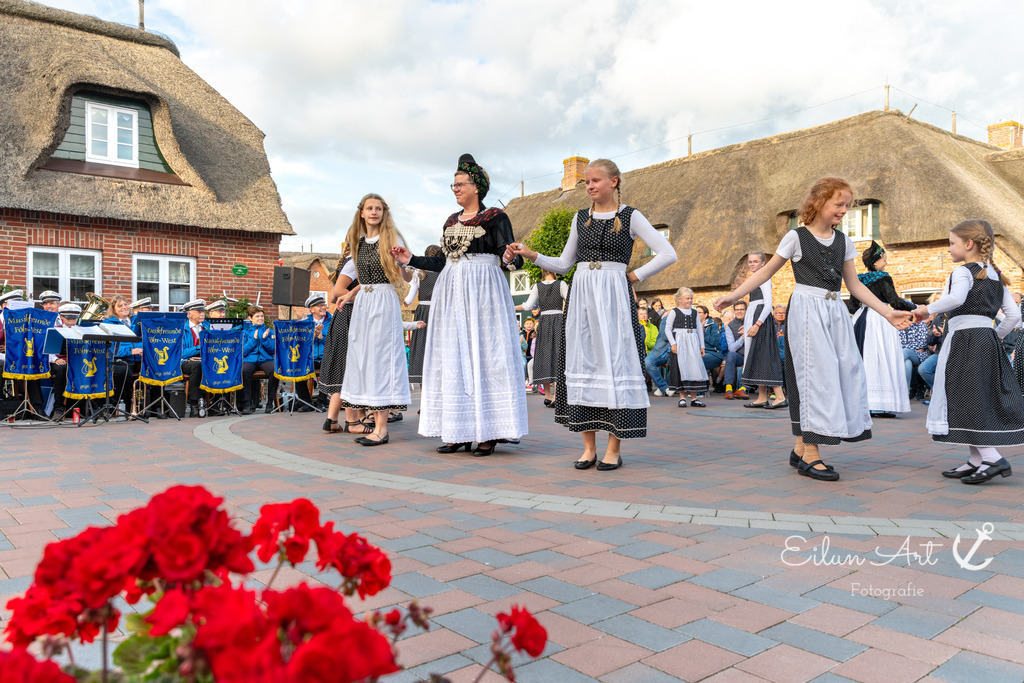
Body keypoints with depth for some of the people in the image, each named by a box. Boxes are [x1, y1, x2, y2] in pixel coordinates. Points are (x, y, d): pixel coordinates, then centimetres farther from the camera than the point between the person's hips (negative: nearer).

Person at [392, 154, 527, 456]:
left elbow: (510, 256, -9)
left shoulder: (495, 217, -1)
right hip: (451, 292, 7)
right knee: (453, 358, 4)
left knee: (484, 355, -6)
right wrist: (411, 259, 16)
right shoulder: (451, 221, 18)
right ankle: (460, 432, 10)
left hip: (482, 291, -7)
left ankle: (488, 433, -1)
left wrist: (510, 258, -31)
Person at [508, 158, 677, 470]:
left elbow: (668, 254, -2)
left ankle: (614, 448, 2)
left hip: (614, 296, -4)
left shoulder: (629, 217, 2)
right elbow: (564, 264, 17)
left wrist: (635, 276, -5)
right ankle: (589, 447, 9)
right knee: (582, 363, 1)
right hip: (581, 295, 4)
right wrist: (530, 255, 5)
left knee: (614, 361, -6)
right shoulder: (581, 218, 15)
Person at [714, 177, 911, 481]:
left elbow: (854, 285, 16)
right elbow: (767, 271, 2)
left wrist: (887, 312, 12)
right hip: (807, 310, -6)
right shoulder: (796, 237, -1)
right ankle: (809, 455, -4)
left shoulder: (843, 241, 13)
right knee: (815, 374, -10)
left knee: (846, 370, 2)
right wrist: (734, 295, -5)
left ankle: (801, 448, 10)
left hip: (835, 311, 6)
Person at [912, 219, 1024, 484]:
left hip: (964, 338, -9)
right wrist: (996, 336, 23)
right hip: (988, 338, 9)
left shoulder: (963, 271, -8)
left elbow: (956, 298, -30)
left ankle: (992, 457, -13)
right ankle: (977, 459, 13)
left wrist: (928, 309, -16)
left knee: (966, 400, -7)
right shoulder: (996, 275, 17)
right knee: (979, 401, 11)